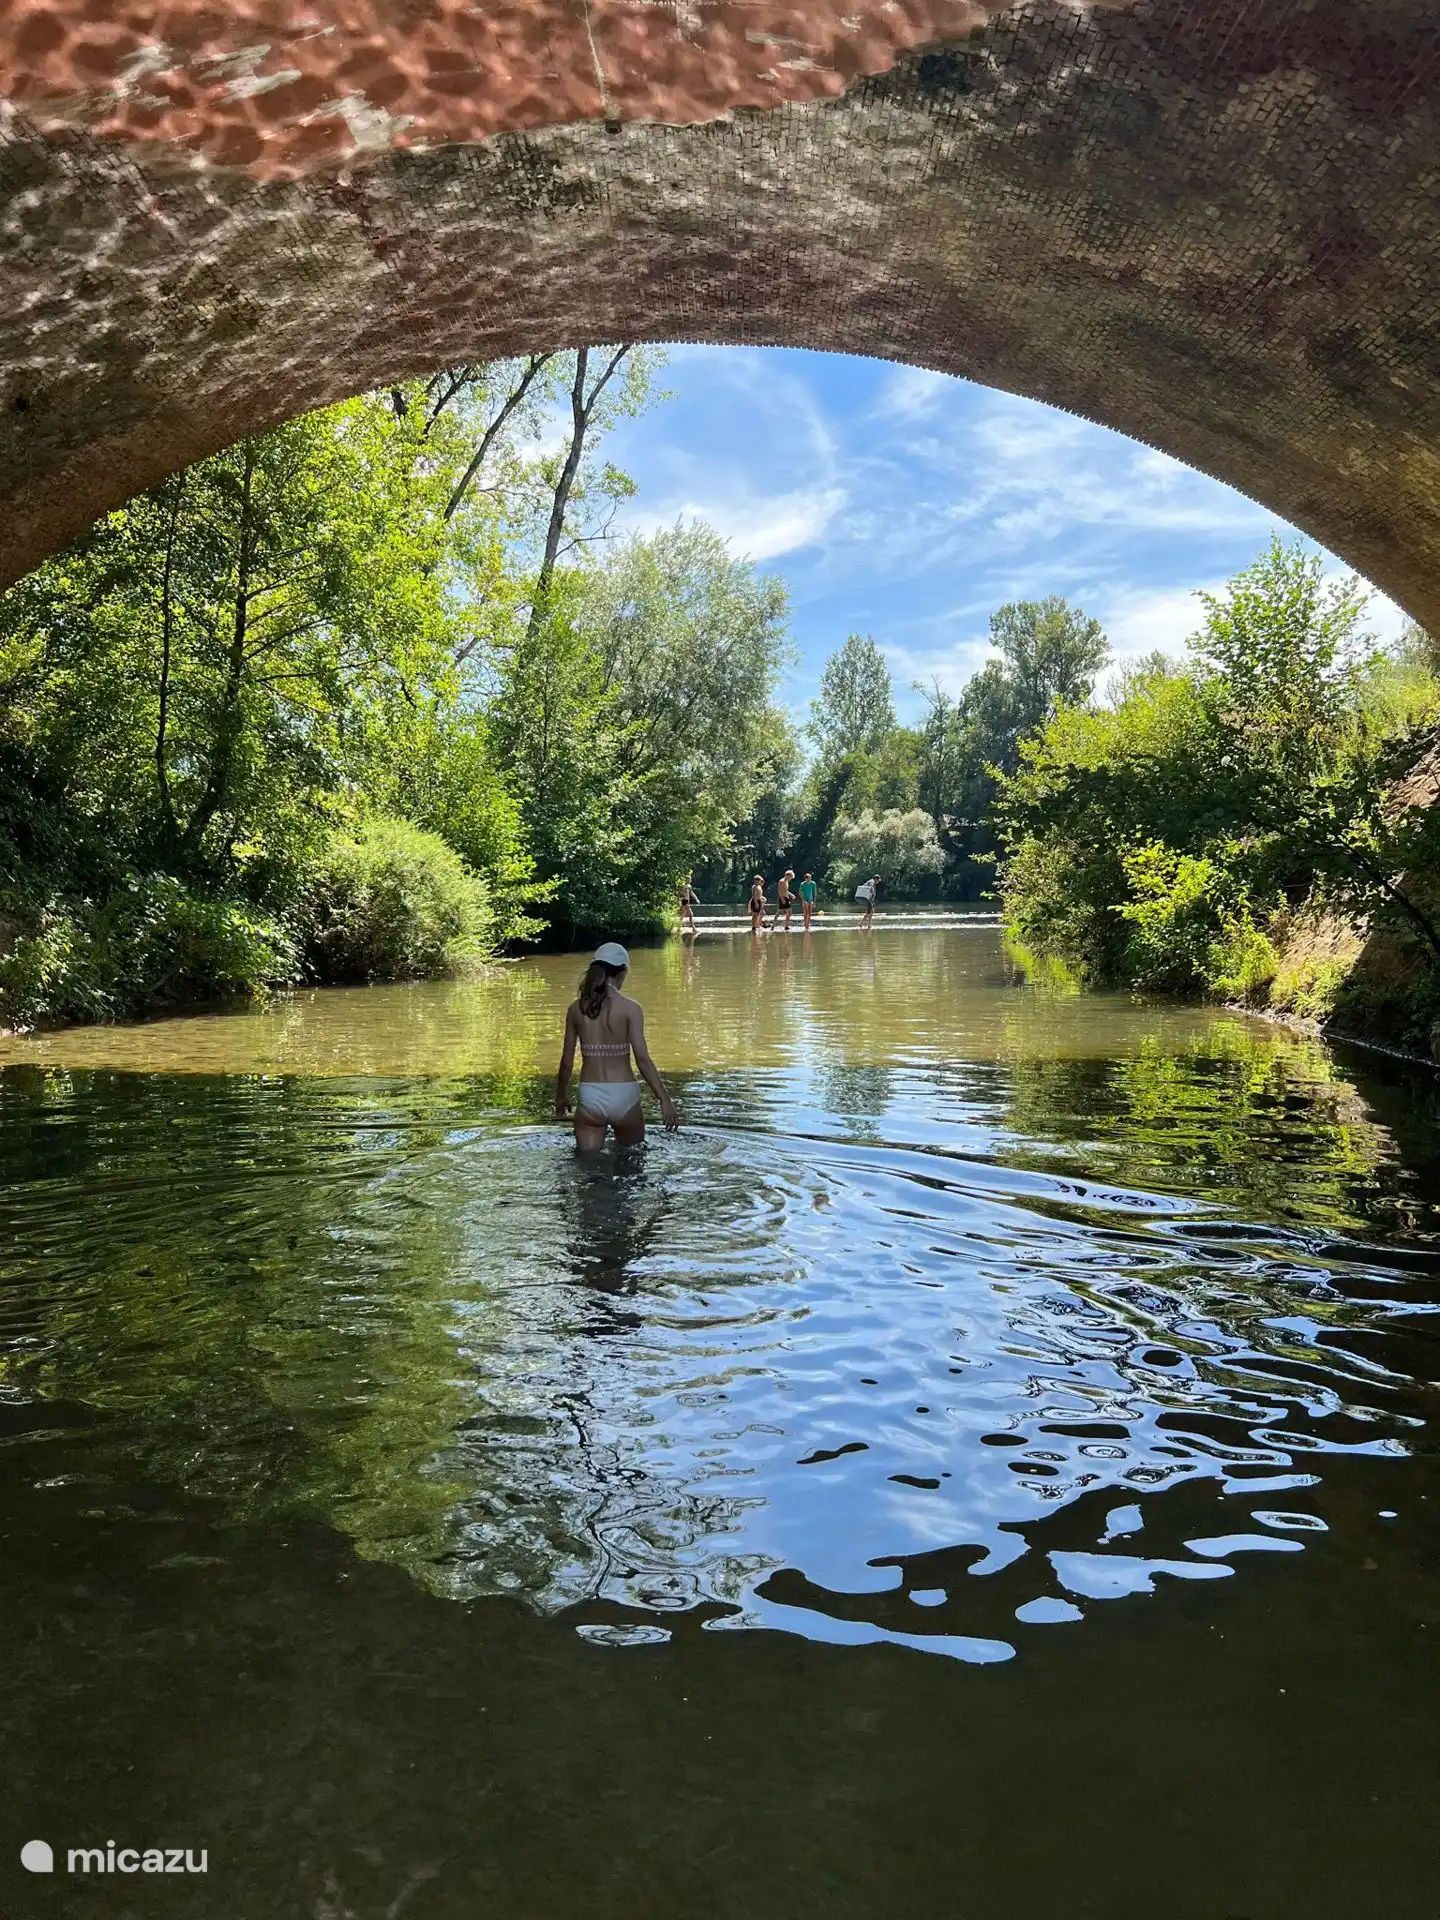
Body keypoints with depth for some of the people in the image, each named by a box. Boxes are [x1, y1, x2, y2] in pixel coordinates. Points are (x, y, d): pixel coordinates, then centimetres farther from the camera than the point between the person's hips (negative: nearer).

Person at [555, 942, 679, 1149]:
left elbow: (567, 1061, 6)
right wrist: (665, 1100, -8)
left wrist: (561, 1097, 21)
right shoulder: (629, 1008, -8)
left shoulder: (576, 1008, 2)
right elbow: (642, 1058, -12)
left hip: (590, 1096, 2)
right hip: (623, 1096, -2)